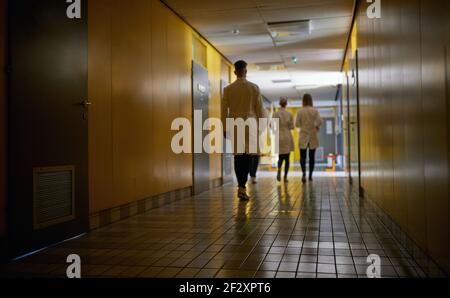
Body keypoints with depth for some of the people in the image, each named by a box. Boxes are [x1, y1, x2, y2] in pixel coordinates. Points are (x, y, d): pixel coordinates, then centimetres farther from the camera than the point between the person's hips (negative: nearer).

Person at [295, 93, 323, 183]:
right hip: (313, 136, 1)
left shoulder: (300, 111, -6)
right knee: (312, 157, 11)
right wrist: (317, 127, 6)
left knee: (303, 156, 1)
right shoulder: (315, 111, -5)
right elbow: (320, 121, -14)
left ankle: (304, 173, -23)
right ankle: (310, 175, 16)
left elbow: (297, 124, -6)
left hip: (303, 136, -1)